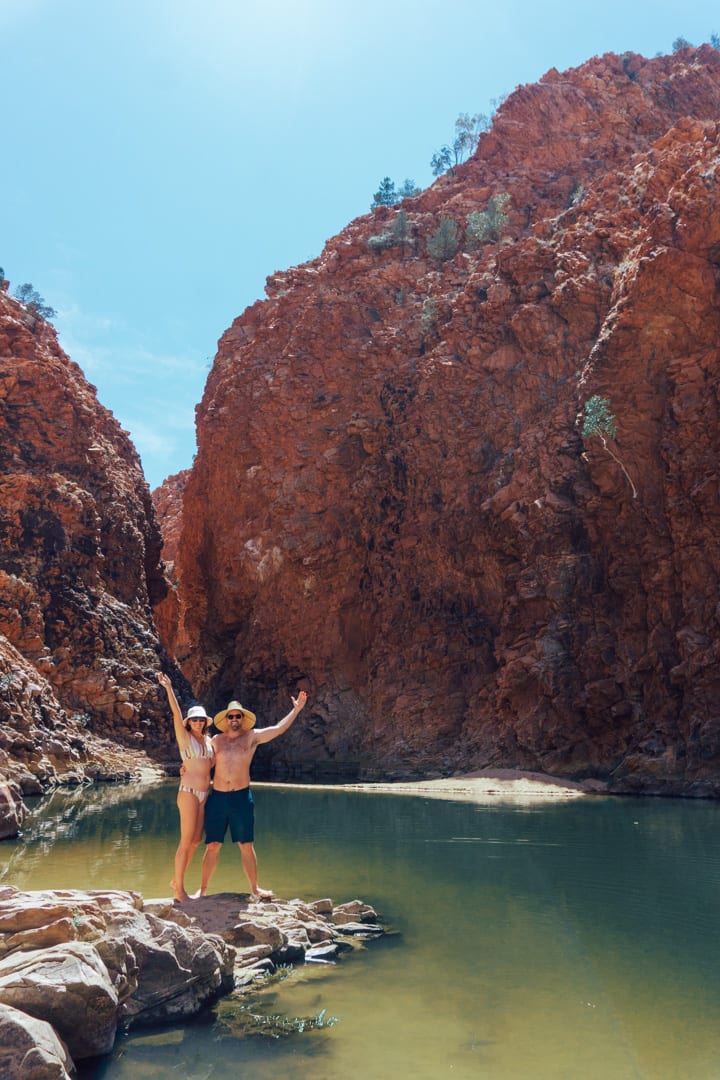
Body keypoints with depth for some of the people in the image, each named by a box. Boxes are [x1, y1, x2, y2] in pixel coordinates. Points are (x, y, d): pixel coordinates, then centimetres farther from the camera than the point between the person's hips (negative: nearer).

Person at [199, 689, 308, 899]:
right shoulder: (216, 740, 7)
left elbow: (279, 728, -3)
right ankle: (203, 890, 15)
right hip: (217, 797, 1)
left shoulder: (252, 737, 3)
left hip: (241, 797, -1)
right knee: (213, 846, 4)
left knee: (246, 846, 6)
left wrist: (296, 710, -6)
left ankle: (255, 888, 18)